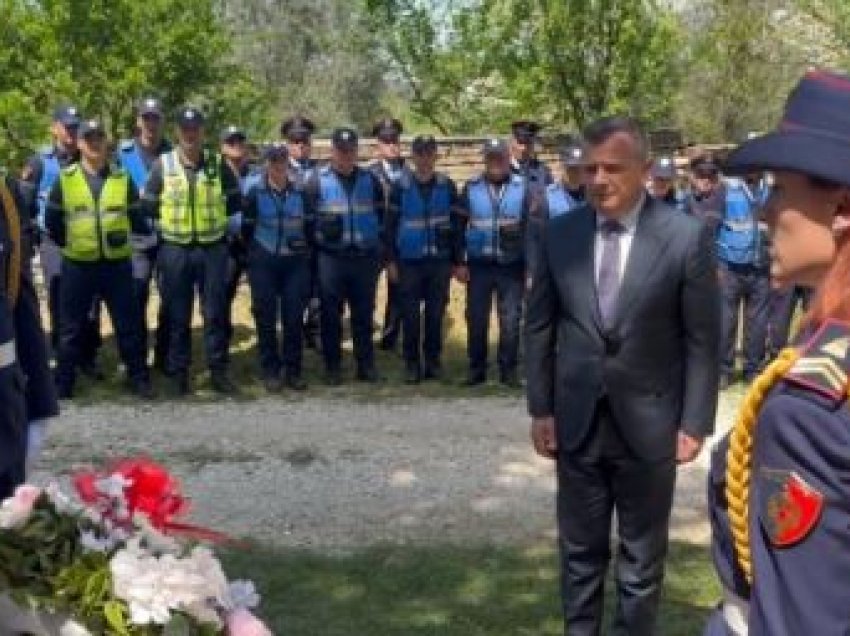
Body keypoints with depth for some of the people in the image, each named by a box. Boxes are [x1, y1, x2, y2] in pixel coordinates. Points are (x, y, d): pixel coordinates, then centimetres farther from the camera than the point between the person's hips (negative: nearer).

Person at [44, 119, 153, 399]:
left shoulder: (122, 179, 3)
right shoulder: (65, 179, 0)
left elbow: (137, 219, 6)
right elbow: (52, 221, 6)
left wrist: (123, 240, 4)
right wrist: (69, 244, 6)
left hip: (117, 264, 0)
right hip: (77, 265, 0)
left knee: (128, 324, 7)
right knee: (72, 327, 8)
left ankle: (138, 377, 18)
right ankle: (63, 382, 18)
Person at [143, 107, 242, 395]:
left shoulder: (218, 165, 2)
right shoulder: (163, 165, 0)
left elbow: (235, 201, 10)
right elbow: (149, 205, 4)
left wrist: (213, 214, 4)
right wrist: (173, 219, 2)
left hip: (213, 248, 0)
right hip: (175, 249, 0)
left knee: (216, 312, 3)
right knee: (178, 315, 6)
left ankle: (218, 370, 12)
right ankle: (179, 372, 16)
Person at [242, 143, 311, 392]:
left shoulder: (300, 192, 6)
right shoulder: (255, 192, -1)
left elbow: (309, 226, 12)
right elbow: (247, 228, 4)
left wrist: (304, 250, 7)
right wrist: (255, 252, 6)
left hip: (296, 262, 2)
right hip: (263, 264, -1)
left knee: (294, 317, 1)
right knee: (266, 318, 1)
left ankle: (293, 370, 12)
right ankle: (271, 371, 11)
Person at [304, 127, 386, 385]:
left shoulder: (371, 180, 9)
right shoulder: (317, 181, 2)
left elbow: (383, 217, 12)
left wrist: (381, 252, 6)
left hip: (365, 257, 2)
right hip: (331, 257, -2)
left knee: (364, 314, 7)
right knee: (331, 314, 4)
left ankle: (366, 365, 16)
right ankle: (332, 367, 12)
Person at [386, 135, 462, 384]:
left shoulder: (447, 186, 4)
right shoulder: (401, 186, 1)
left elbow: (457, 225, 6)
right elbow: (391, 225, 3)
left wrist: (458, 261, 4)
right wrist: (391, 261, -1)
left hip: (439, 261, 1)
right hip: (409, 261, -1)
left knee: (436, 314, 6)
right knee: (411, 316, 1)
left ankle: (433, 361, 18)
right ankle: (411, 364, 11)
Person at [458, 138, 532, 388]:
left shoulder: (523, 187, 2)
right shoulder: (471, 188, 5)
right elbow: (458, 226, 5)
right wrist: (459, 263, 0)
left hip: (512, 266, -1)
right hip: (479, 265, 1)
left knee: (511, 321, 1)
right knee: (476, 320, 4)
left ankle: (508, 369, 13)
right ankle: (476, 368, 16)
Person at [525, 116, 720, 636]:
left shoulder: (688, 237, -10)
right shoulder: (559, 234, -1)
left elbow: (703, 339, -6)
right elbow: (540, 328, 5)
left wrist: (694, 423, -8)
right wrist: (540, 409, 3)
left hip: (649, 425, -2)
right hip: (576, 422, 3)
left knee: (643, 559, 13)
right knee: (580, 551, 15)